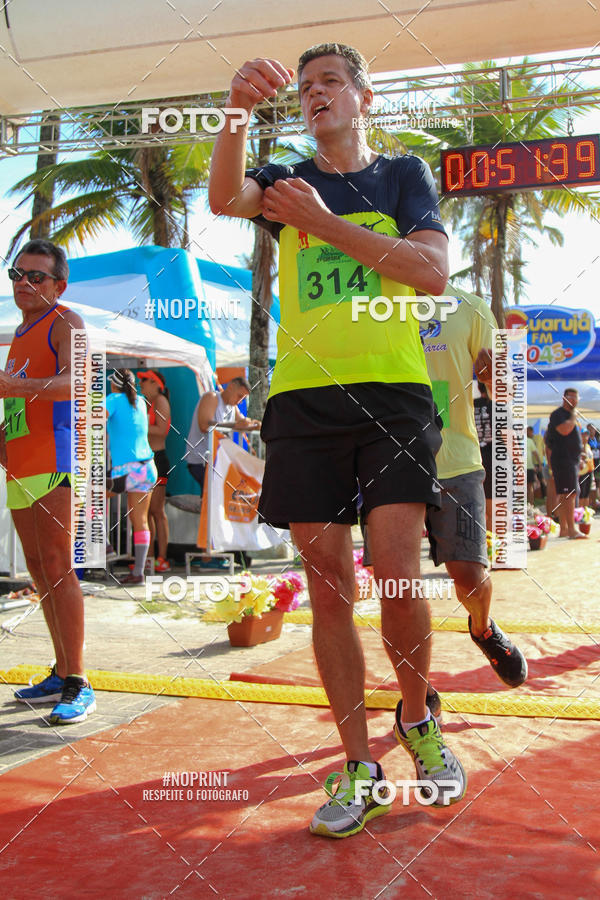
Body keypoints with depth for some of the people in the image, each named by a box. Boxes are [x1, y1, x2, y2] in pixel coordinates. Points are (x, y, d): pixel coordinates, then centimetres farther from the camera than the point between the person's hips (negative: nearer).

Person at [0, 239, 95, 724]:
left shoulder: (65, 323, -4)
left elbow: (77, 381, -23)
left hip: (55, 461, -9)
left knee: (57, 568, -14)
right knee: (39, 572, 10)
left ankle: (79, 684, -11)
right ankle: (62, 674, 18)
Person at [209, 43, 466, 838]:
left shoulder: (405, 175, 14)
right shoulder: (288, 182, 18)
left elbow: (434, 272, -3)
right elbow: (224, 198, -5)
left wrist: (324, 223, -6)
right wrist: (239, 111, -23)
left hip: (394, 392, -1)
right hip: (304, 399, 2)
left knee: (397, 576, -10)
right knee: (328, 587, 0)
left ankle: (416, 721, 19)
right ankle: (359, 767, 11)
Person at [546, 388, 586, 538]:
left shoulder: (571, 415, 22)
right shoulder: (558, 414, -8)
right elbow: (564, 430, -27)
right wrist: (573, 416, -12)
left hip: (572, 461, 10)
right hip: (563, 460, -10)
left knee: (564, 496, 9)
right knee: (569, 495, -14)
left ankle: (564, 529, 12)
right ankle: (571, 530, -17)